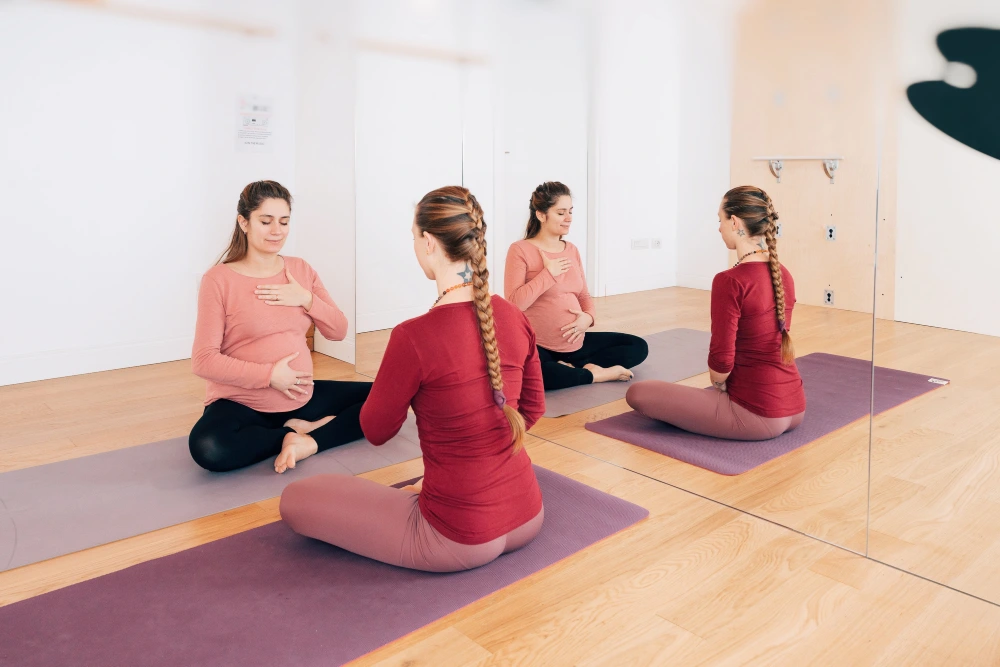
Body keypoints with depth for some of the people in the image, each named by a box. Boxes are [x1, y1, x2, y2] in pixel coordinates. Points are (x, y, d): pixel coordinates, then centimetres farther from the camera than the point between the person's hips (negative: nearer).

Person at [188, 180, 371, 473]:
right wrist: (270, 375, -20)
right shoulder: (218, 279, -10)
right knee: (209, 448, -36)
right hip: (241, 403, -4)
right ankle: (295, 431, -13)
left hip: (301, 397, 5)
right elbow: (204, 360, -14)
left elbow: (338, 331, 5)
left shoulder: (300, 269, 5)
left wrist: (307, 299, -12)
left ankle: (311, 441, -15)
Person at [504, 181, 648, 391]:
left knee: (638, 347, 3)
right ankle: (595, 373, -19)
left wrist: (587, 317, -6)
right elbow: (514, 303, -19)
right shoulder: (520, 250, -9)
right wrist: (548, 273, -17)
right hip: (537, 345, -7)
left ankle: (573, 365, -9)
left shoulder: (572, 250, 10)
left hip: (575, 341, 7)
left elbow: (583, 295, 16)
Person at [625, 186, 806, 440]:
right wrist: (725, 384, 18)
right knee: (722, 388, 43)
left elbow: (722, 360, -20)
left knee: (638, 393, -1)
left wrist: (719, 384, 3)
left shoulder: (730, 281, -21)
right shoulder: (784, 275, 5)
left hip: (757, 413, -9)